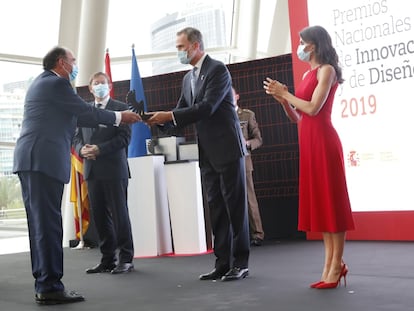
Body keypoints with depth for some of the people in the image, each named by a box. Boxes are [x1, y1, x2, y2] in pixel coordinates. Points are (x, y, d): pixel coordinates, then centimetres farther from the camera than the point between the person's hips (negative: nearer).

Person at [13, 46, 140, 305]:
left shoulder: (42, 83, 25)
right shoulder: (56, 83, -5)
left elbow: (76, 117, 26)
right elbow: (86, 111, -3)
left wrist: (116, 120, 26)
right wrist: (119, 117, 11)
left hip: (32, 159, 10)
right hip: (44, 159, -10)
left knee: (41, 223, 9)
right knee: (48, 223, -9)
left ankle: (44, 284, 12)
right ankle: (50, 286, -8)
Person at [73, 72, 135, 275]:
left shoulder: (121, 108, 2)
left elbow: (124, 137, -7)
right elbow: (77, 137, 15)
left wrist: (99, 149, -15)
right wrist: (81, 149, -7)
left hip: (114, 169, -5)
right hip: (92, 171, 5)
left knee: (119, 214, -3)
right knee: (100, 216, 6)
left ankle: (126, 259, 4)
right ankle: (107, 259, 13)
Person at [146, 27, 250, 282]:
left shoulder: (218, 69, -10)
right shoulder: (188, 78, 16)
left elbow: (207, 107, -20)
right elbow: (181, 112, 13)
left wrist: (169, 116, -23)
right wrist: (161, 119, -6)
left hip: (228, 149, -8)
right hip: (208, 153, 8)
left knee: (235, 207, -2)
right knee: (216, 209, 7)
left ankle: (240, 263, 4)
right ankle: (223, 263, 12)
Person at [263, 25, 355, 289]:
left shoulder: (326, 70, -5)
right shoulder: (308, 75, 18)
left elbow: (313, 108, -17)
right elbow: (297, 118, 17)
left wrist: (285, 93, -7)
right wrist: (282, 99, 2)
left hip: (323, 139, -9)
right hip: (308, 141, 9)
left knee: (331, 198, -6)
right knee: (318, 200, 7)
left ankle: (337, 265, -3)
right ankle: (331, 263, 10)